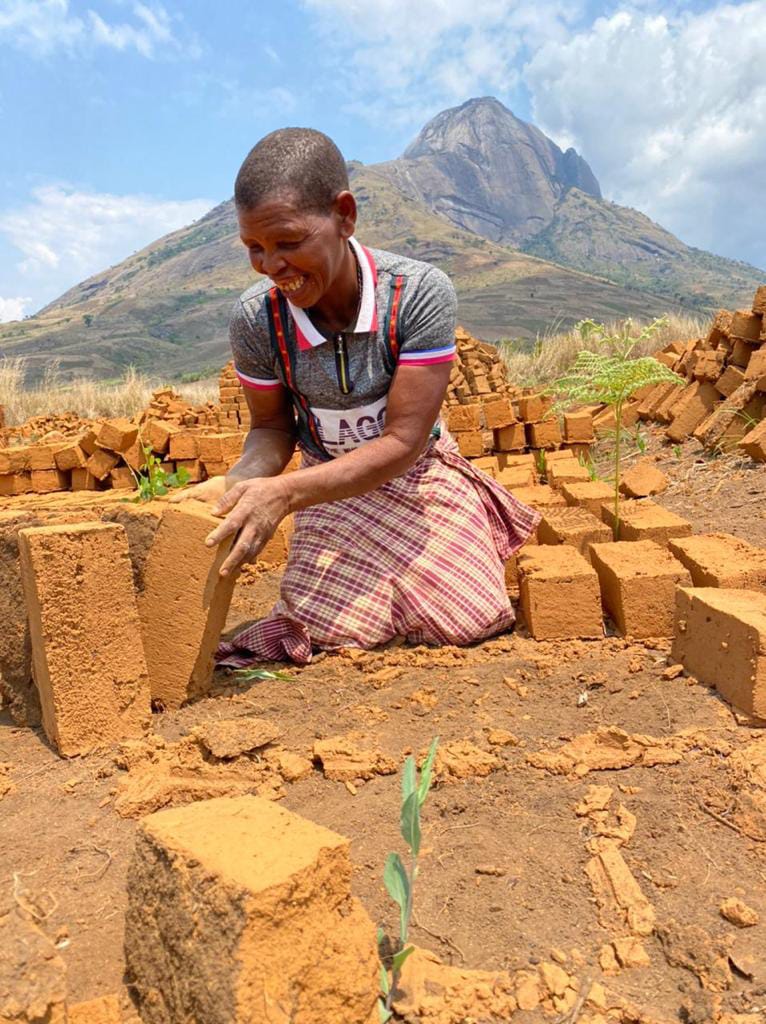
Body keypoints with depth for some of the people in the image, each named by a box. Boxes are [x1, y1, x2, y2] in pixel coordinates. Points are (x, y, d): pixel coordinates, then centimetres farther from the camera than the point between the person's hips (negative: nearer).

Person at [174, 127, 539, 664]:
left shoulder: (421, 293, -27)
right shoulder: (255, 318, -19)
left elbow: (403, 442, -25)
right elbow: (273, 429, -3)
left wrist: (284, 493, -36)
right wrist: (233, 486, -26)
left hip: (416, 471, -1)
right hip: (329, 485, 1)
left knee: (470, 621, -8)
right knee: (338, 630, -15)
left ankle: (480, 525, 22)